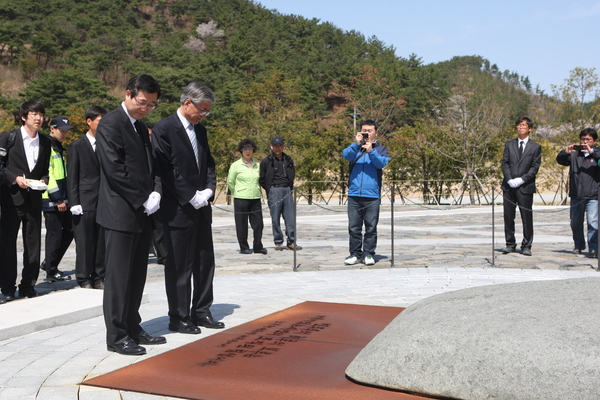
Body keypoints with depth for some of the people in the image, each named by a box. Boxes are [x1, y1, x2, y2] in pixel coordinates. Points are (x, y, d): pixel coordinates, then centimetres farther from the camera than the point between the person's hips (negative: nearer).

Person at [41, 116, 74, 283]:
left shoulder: (59, 148, 18)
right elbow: (47, 174, -18)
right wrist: (57, 199, -18)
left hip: (62, 199, 9)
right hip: (51, 200, -9)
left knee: (69, 230, 10)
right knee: (54, 234, -3)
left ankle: (49, 263, 22)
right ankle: (51, 272, 7)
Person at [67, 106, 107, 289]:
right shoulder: (77, 146, 2)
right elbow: (71, 177, -1)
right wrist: (74, 203, -8)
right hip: (85, 202, -3)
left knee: (101, 242, 6)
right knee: (84, 243, -1)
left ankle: (98, 278, 14)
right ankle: (84, 279, 8)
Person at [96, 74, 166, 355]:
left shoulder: (141, 128, 18)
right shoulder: (110, 124, -9)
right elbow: (114, 169, -17)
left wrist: (155, 193, 1)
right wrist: (142, 200, -14)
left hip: (142, 214, 8)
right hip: (121, 213, -8)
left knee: (137, 276, 13)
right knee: (119, 276, -2)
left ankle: (132, 328, 23)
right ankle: (116, 337, 7)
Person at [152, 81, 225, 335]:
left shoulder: (200, 130, 14)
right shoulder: (164, 129, -10)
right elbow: (165, 170, -15)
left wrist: (208, 190, 0)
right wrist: (191, 198, -15)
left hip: (201, 208, 8)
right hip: (178, 210, -8)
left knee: (205, 262, 12)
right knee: (179, 266, 1)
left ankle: (201, 312, 24)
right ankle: (178, 318, 12)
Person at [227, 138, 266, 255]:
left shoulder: (257, 165, 11)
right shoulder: (236, 165, -2)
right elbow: (230, 182, 4)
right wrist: (238, 192, 8)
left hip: (255, 198, 4)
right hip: (241, 199, -4)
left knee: (258, 223, 2)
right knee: (242, 224, 0)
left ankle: (258, 246, 15)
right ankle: (244, 248, 11)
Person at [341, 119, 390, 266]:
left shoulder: (381, 149, 12)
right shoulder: (355, 147, 15)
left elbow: (382, 163, -7)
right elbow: (346, 155, -6)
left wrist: (371, 151, -21)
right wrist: (356, 144, -20)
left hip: (372, 195, -1)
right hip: (354, 194, 1)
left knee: (371, 227, 0)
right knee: (354, 227, 3)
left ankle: (368, 254, 8)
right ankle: (355, 254, 11)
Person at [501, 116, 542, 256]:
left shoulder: (535, 147, 6)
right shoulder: (509, 145, 14)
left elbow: (535, 167, 0)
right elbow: (504, 163, 7)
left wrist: (521, 179, -12)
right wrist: (509, 179, -8)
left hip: (525, 187, -2)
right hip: (509, 187, 2)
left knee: (527, 217, -1)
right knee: (508, 217, 4)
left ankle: (526, 246, 8)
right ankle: (510, 244, 13)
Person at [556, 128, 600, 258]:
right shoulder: (574, 154, 12)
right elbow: (560, 160, 3)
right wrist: (566, 152, -15)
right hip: (576, 195, 4)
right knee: (575, 223, 14)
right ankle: (579, 245, 31)